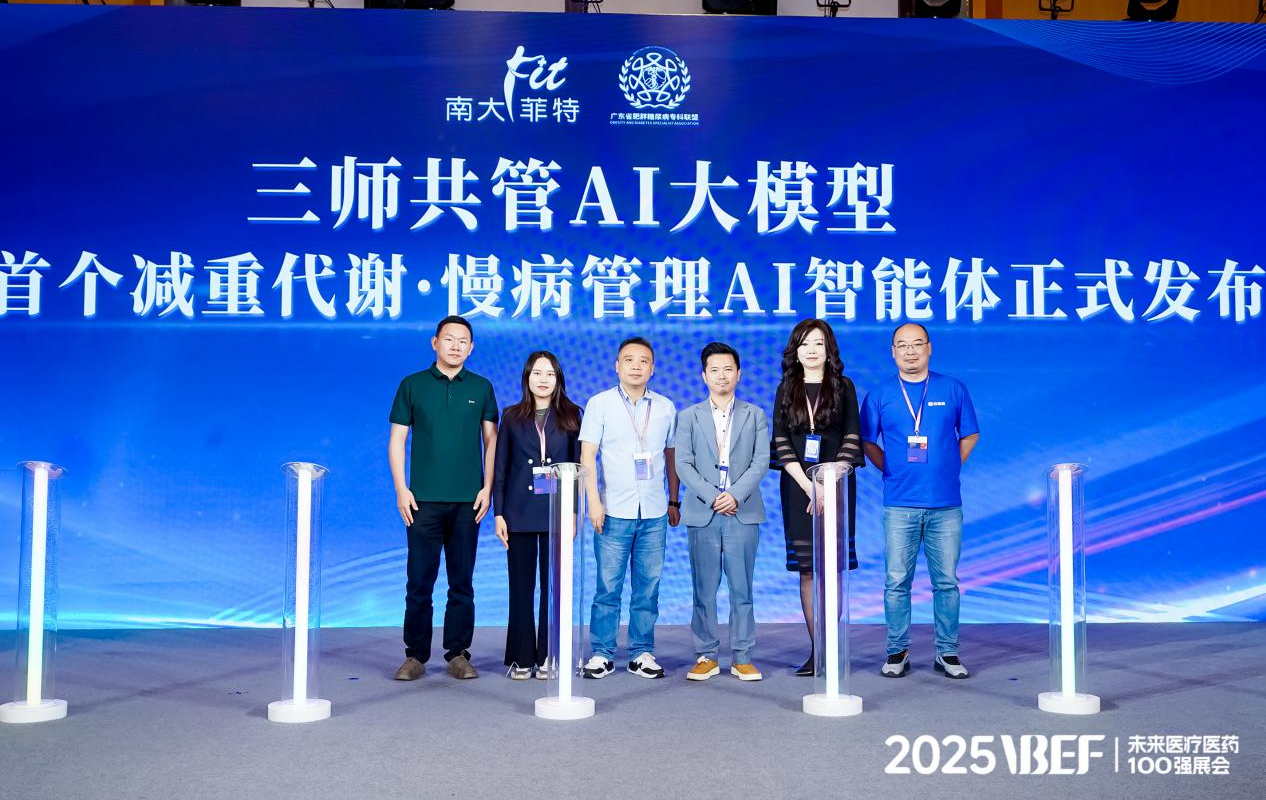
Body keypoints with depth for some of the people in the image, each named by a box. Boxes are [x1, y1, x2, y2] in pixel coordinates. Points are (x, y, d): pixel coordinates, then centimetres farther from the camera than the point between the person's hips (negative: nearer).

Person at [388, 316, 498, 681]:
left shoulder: (481, 388, 9)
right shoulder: (413, 385, 5)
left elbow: (491, 440, 9)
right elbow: (397, 440, 5)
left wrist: (487, 488, 0)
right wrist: (401, 489, -3)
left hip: (468, 501, 1)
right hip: (424, 500, -1)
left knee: (462, 582, 5)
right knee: (419, 582, 1)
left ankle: (458, 654, 13)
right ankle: (416, 655, 10)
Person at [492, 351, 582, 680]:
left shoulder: (570, 416, 5)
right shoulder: (512, 417, 6)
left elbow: (577, 465, 4)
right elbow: (500, 468, 6)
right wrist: (499, 513, 0)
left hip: (556, 513, 0)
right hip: (519, 513, 0)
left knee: (553, 585, 3)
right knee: (521, 586, 4)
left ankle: (548, 656, 12)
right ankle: (522, 657, 12)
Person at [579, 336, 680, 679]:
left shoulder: (666, 407, 10)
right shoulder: (599, 403, 1)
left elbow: (671, 456, 16)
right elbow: (587, 455, -3)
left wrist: (674, 501, 14)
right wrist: (594, 501, -11)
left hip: (654, 513, 3)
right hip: (614, 511, -2)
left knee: (648, 587, 6)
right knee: (608, 586, -1)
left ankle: (642, 653, 15)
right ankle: (602, 654, 9)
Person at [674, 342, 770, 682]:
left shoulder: (755, 415, 11)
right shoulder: (689, 416, 10)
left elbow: (761, 461, 1)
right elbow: (683, 464, 1)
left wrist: (736, 495, -13)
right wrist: (711, 496, -11)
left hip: (743, 512, 0)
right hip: (702, 513, 0)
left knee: (742, 589, 1)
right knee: (704, 589, 3)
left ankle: (742, 657, 8)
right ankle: (706, 656, 11)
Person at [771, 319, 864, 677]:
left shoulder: (843, 387, 5)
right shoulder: (786, 389, 9)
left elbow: (852, 438, -1)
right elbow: (780, 440, 3)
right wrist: (807, 484, -8)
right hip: (798, 486, 2)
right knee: (807, 569, 2)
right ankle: (816, 650, 6)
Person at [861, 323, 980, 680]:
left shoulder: (953, 390, 6)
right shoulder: (879, 395, 5)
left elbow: (969, 435, 15)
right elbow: (867, 442, 12)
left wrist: (948, 468, 7)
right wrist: (892, 470, 3)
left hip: (946, 503, 1)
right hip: (899, 503, 0)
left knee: (946, 580, 5)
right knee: (897, 581, 2)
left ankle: (948, 653, 15)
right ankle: (897, 652, 12)